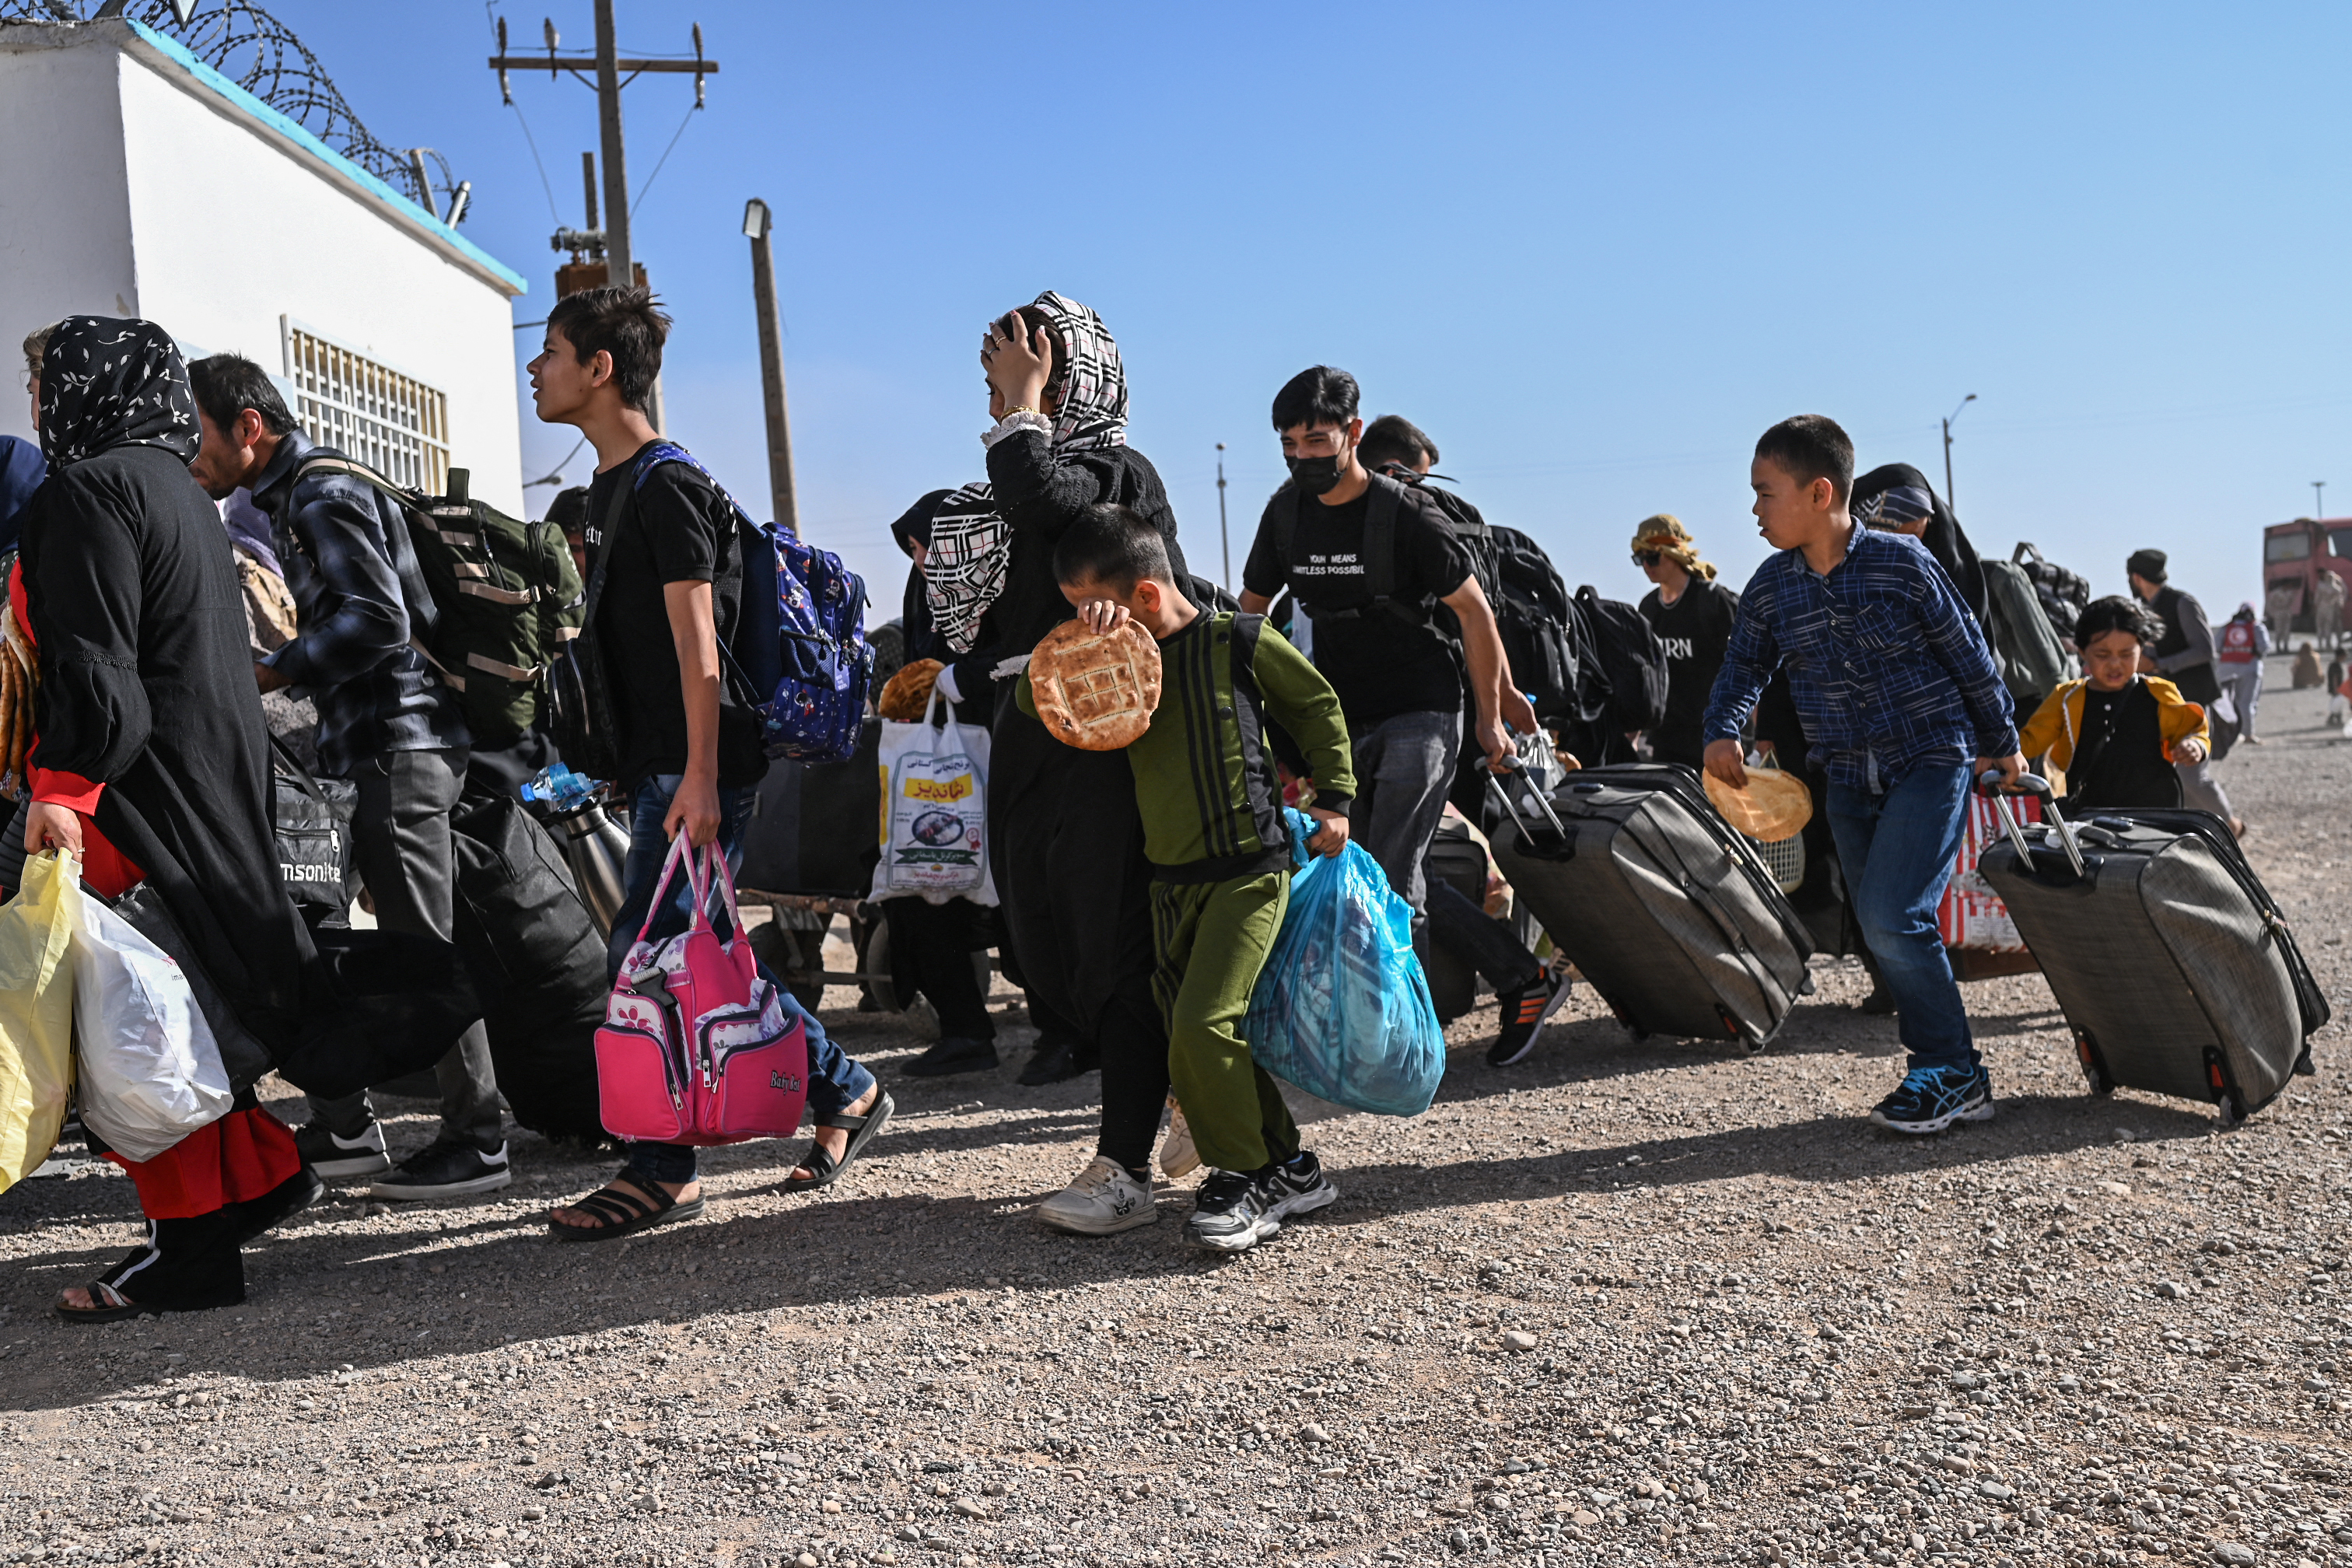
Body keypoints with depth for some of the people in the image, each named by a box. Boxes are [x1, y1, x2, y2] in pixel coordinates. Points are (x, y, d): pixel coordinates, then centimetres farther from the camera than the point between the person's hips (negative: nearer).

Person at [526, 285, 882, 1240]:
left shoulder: (666, 484, -11)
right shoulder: (610, 488, 19)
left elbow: (696, 638, -18)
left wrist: (700, 777, -23)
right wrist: (626, 762, 23)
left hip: (697, 767, -10)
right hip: (656, 765, 10)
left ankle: (661, 1175, 2)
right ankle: (846, 1094, 20)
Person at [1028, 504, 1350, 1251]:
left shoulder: (1241, 643, -6)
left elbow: (1319, 708, 6)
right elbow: (1036, 698, 1)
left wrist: (1333, 798, 3)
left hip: (1248, 872, -7)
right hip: (1170, 881, 7)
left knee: (1202, 1026, -17)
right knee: (1191, 1038, 8)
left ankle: (1244, 1176, 1)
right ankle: (1287, 1168, 22)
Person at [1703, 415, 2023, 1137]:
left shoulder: (1901, 562, -12)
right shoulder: (1770, 588, 1)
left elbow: (1968, 653, -3)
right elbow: (1744, 664, 12)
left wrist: (2001, 743, 6)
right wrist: (1723, 729, -9)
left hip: (1931, 760, -6)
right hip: (1849, 777, 6)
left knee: (1893, 918, -18)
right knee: (1884, 933, 7)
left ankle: (1950, 1072, -3)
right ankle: (1953, 1077, 19)